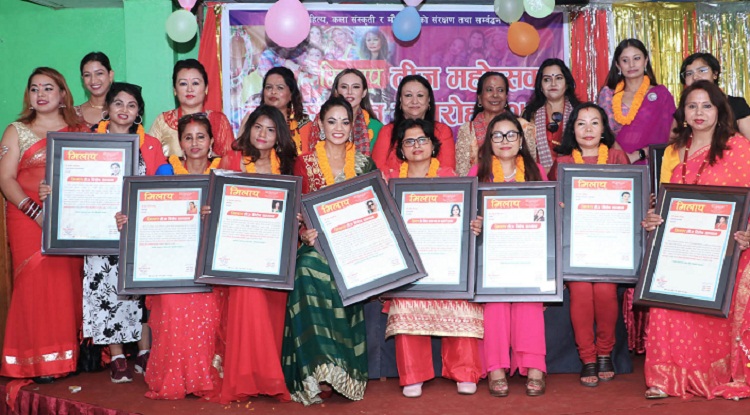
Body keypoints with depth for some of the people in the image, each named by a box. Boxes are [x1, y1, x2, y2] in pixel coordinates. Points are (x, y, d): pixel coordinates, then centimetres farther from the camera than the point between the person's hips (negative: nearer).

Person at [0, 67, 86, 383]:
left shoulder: (80, 132, 12)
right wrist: (36, 212, -15)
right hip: (28, 220, -1)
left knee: (70, 282, 0)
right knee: (35, 283, -5)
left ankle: (71, 353, 9)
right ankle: (40, 361, 0)